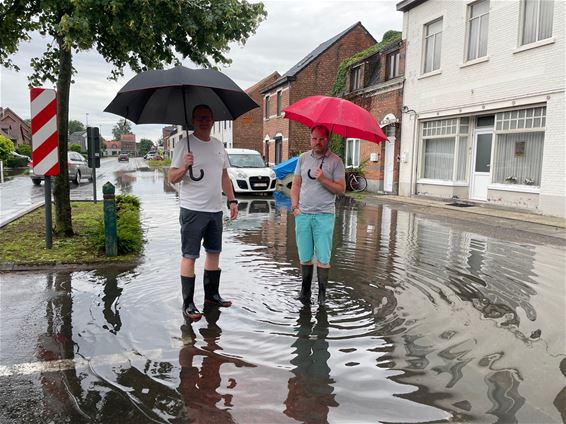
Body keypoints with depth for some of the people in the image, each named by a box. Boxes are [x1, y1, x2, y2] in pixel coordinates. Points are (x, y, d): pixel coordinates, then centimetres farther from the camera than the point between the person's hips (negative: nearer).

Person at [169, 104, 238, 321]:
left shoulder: (218, 145, 12)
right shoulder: (184, 144, -7)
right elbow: (172, 177, -9)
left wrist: (232, 200, 12)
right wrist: (184, 168, -29)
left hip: (215, 210, 7)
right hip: (193, 210, -7)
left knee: (214, 252, 14)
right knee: (189, 256, -3)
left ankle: (211, 294, 28)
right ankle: (188, 304, 3)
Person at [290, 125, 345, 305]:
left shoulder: (335, 161, -1)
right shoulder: (303, 158, 10)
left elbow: (341, 189, -5)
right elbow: (296, 184, 13)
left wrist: (323, 179, -17)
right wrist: (294, 206, 2)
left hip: (324, 215, -3)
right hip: (303, 214, 3)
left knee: (323, 257, -1)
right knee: (305, 257, 9)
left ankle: (322, 293, 12)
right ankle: (305, 290, 22)